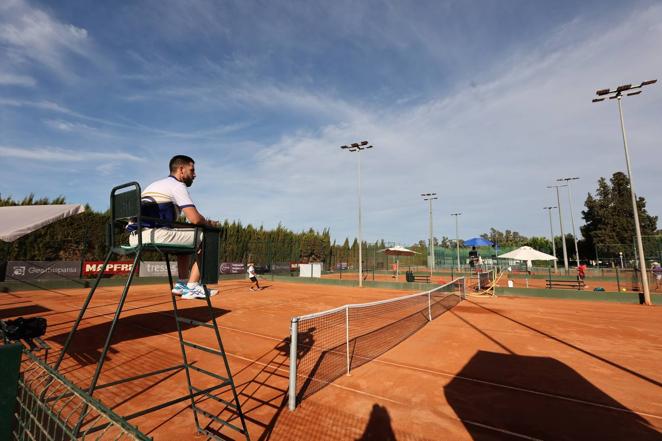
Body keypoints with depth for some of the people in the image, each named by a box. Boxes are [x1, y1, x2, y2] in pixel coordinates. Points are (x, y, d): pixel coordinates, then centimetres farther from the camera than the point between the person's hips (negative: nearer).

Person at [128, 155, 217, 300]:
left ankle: (182, 284, 19)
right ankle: (192, 287, -7)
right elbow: (195, 218, -14)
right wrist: (208, 223, 9)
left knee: (185, 238, 29)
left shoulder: (155, 184, 27)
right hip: (153, 235, -10)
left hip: (135, 238, 10)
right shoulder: (177, 185, -1)